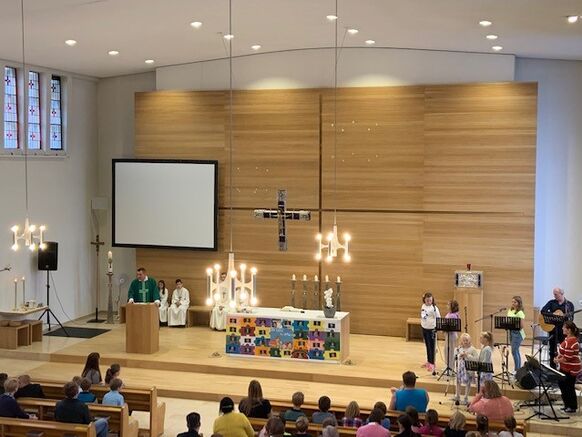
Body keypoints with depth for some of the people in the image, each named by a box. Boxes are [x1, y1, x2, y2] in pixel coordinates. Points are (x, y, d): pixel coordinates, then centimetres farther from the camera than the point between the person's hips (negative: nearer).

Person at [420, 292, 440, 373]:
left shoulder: (434, 308, -15)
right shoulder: (423, 306, 4)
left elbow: (438, 318, -15)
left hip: (431, 329, -6)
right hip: (424, 328, 6)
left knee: (431, 346, -2)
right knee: (427, 346, 16)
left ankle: (432, 364, 2)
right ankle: (428, 361, 27)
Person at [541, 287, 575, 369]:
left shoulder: (569, 304, 2)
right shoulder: (551, 302, 5)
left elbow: (571, 318, -3)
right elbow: (543, 311, -7)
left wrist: (567, 316, -26)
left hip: (563, 329, -1)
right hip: (552, 328, 2)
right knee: (552, 349, 8)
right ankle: (552, 368, 17)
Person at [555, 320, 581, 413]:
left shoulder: (571, 342, -26)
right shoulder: (568, 339, 7)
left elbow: (567, 358, -25)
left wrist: (557, 361, -10)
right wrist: (558, 357, 6)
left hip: (570, 370, -10)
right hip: (566, 368, 10)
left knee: (569, 388, 3)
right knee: (562, 384, 17)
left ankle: (572, 407, 18)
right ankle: (567, 405, 29)